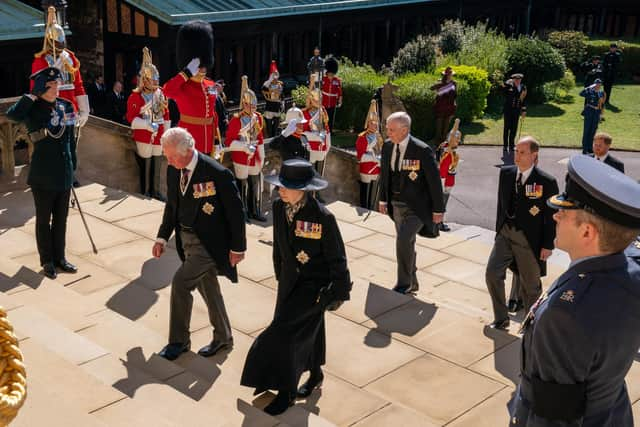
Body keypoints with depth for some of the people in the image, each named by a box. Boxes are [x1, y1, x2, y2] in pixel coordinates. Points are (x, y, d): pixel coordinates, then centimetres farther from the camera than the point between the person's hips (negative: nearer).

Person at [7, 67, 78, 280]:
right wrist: (33, 94, -25)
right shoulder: (34, 109, -11)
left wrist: (73, 164, 13)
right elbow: (12, 115, -34)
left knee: (61, 218, 15)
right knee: (43, 220, 9)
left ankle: (60, 257, 28)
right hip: (43, 175, -4)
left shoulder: (66, 106, 2)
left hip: (64, 173, 4)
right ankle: (47, 261, 21)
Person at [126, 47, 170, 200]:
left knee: (157, 164, 12)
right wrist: (147, 125, -23)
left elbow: (166, 113, 13)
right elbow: (131, 117, -13)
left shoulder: (160, 93, 7)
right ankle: (145, 193, 13)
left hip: (159, 135, 5)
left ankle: (155, 191, 24)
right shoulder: (136, 96, -9)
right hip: (144, 136, -5)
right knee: (146, 164, 2)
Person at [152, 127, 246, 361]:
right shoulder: (173, 170, -3)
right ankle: (223, 338, 34)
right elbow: (172, 205, 12)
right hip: (186, 237, 7)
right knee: (207, 288, 17)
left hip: (209, 242, -7)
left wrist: (238, 247, -11)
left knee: (181, 282, -14)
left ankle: (179, 340, 4)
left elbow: (235, 210, -15)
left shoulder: (218, 174, -23)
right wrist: (163, 237, 8)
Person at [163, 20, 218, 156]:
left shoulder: (211, 85, 9)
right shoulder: (182, 85, -12)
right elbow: (167, 91, -37)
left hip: (207, 143, 7)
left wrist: (215, 141, 15)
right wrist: (187, 72, -30)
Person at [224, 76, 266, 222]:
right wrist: (244, 147, -25)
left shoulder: (258, 118, 3)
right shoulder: (236, 120, -14)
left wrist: (261, 158, 13)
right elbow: (229, 142, -13)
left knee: (255, 185, 12)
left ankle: (254, 211, 24)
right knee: (242, 186, 5)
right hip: (241, 159, -5)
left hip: (254, 158, 5)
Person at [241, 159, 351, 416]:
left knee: (283, 330, -12)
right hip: (290, 280, 6)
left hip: (315, 284, -6)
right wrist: (280, 275, 18)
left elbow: (336, 259, -15)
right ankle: (315, 375, 46)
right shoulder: (279, 208, -8)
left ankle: (286, 391, 5)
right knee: (305, 329, 21)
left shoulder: (322, 217, -25)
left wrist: (338, 294, -9)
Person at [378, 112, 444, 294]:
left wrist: (438, 210, -10)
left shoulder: (422, 150, -19)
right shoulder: (387, 146, -1)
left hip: (417, 207, -6)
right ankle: (412, 283, 35)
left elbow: (434, 180, -14)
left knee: (403, 239, -23)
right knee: (406, 243, 17)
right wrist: (383, 199, 15)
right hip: (397, 204, 7)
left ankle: (404, 283, -6)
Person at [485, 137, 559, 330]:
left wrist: (547, 245, -9)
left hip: (529, 239, -4)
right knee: (492, 273, 0)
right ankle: (501, 318, 19)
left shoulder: (546, 181, -15)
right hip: (505, 233, 5)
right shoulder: (506, 173, 0)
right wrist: (499, 229, 12)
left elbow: (552, 216, -10)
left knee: (530, 284, 9)